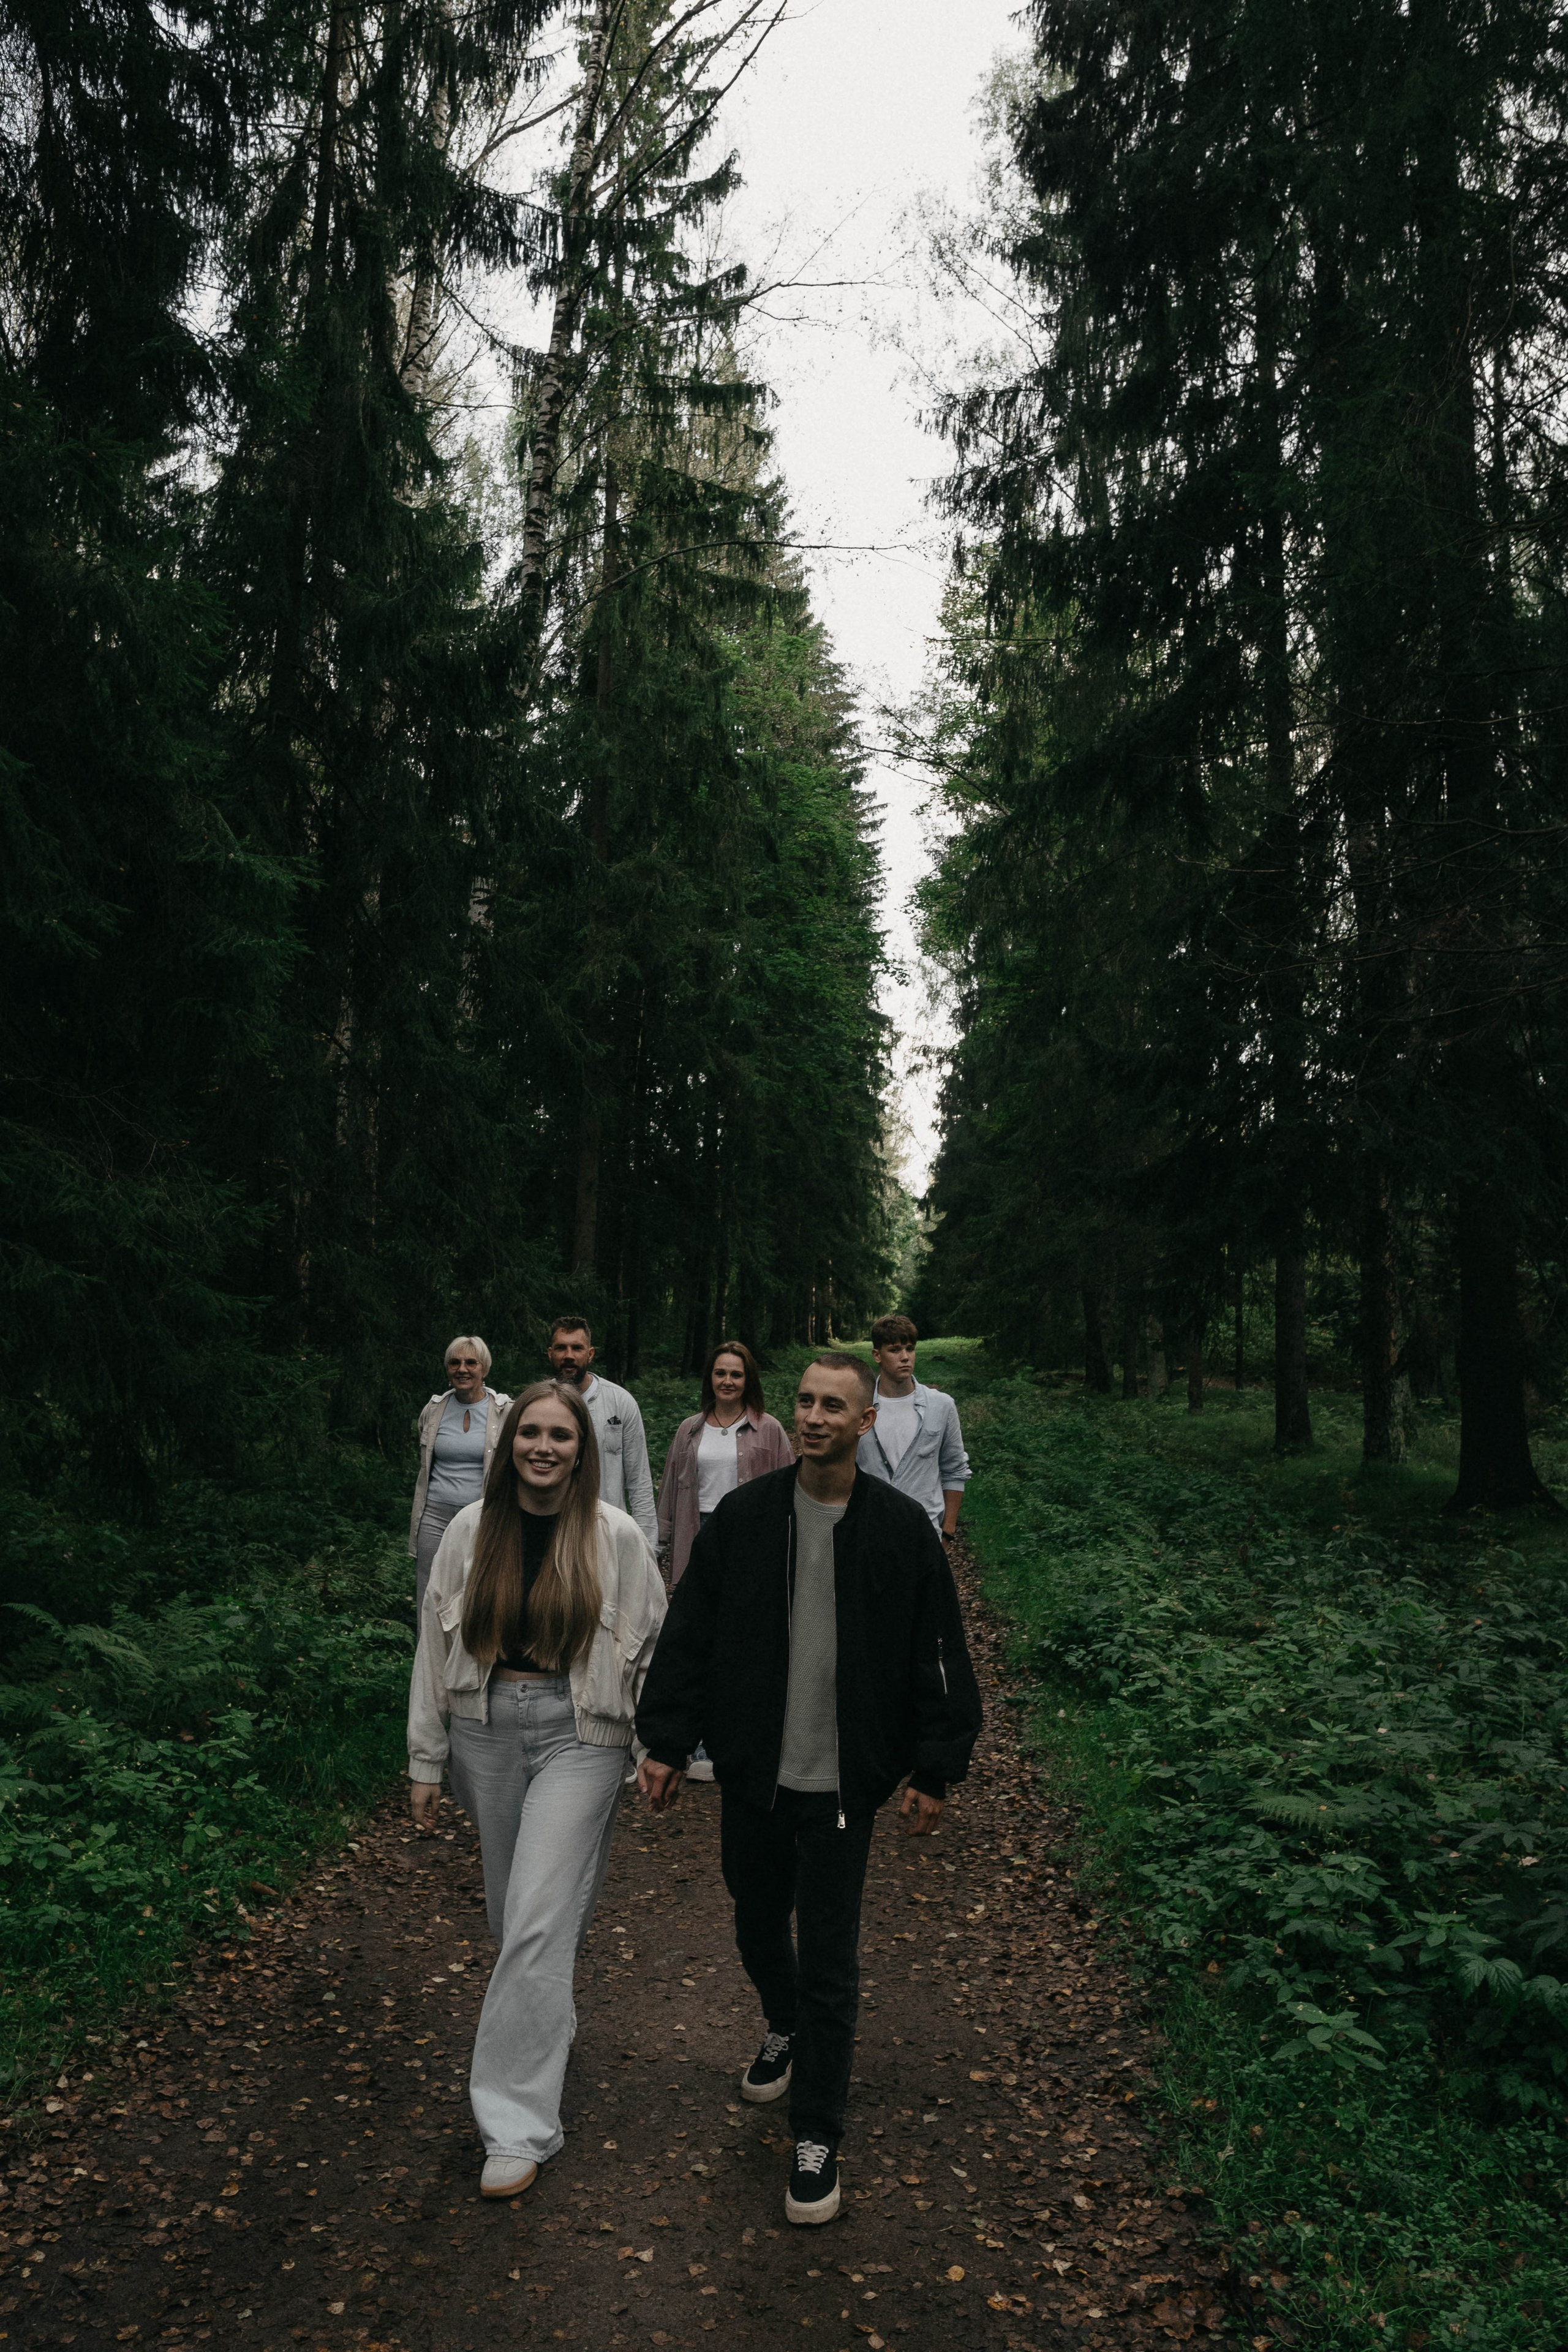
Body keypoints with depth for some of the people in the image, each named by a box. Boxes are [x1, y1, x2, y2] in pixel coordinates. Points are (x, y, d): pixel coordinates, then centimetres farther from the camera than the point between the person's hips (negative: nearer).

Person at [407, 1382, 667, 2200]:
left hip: (579, 1732, -3)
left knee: (539, 1919, -8)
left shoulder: (615, 1536, -7)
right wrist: (426, 1760, 8)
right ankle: (552, 2023, 44)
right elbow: (436, 1644, 6)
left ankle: (517, 2123, 3)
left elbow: (650, 1646, 0)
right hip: (486, 1726, 4)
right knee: (512, 1909, 17)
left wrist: (659, 1748, 0)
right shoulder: (471, 1530, -1)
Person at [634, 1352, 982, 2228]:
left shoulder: (902, 1528, -8)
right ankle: (785, 2030, 53)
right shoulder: (744, 1515, -4)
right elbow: (689, 1636, 2)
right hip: (753, 1772, 3)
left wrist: (935, 1772, -2)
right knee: (758, 1925, 22)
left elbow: (938, 1656, -2)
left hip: (843, 1782, -3)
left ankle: (818, 2138, 23)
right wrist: (666, 1742, 1)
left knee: (829, 1961, 4)